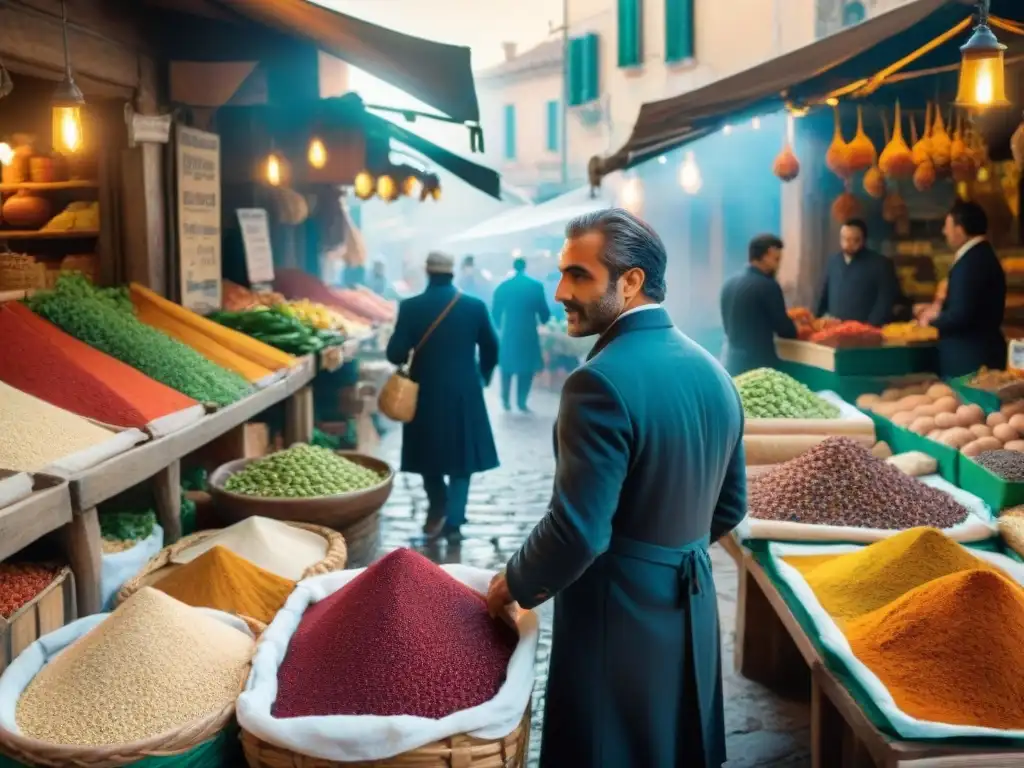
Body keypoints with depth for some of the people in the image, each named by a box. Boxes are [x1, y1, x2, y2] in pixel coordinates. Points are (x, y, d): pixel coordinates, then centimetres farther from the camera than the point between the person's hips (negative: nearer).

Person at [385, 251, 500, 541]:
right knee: (461, 455, 11)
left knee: (430, 453, 18)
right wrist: (482, 376, 20)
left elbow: (395, 354, -11)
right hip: (465, 393, 1)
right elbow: (491, 349, 2)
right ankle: (453, 522, 6)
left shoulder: (410, 307, -8)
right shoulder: (475, 306, -4)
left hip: (426, 392, 0)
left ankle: (438, 511, 22)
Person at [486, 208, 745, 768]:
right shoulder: (714, 374, 4)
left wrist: (515, 585, -8)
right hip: (692, 611, 8)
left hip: (617, 620, -8)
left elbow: (578, 530, -25)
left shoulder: (601, 382, -22)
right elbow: (729, 507, 12)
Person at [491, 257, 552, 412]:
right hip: (529, 333, -2)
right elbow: (544, 311, -2)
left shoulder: (503, 287, 0)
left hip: (509, 332, 2)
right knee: (527, 367, 8)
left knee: (507, 367, 16)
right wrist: (544, 321, 19)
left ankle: (506, 400, 15)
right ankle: (521, 402, 3)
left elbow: (496, 312, 3)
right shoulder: (536, 286, -5)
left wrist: (500, 326, 21)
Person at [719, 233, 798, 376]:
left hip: (731, 362, 7)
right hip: (758, 363, -7)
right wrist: (798, 328, 14)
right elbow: (784, 329, -8)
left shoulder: (730, 283, 9)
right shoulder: (767, 286, -13)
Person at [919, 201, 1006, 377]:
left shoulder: (971, 263, -20)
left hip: (970, 359, -10)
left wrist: (932, 319, -8)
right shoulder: (982, 255, 11)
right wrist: (941, 310, 10)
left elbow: (960, 315, -24)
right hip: (981, 354, 10)